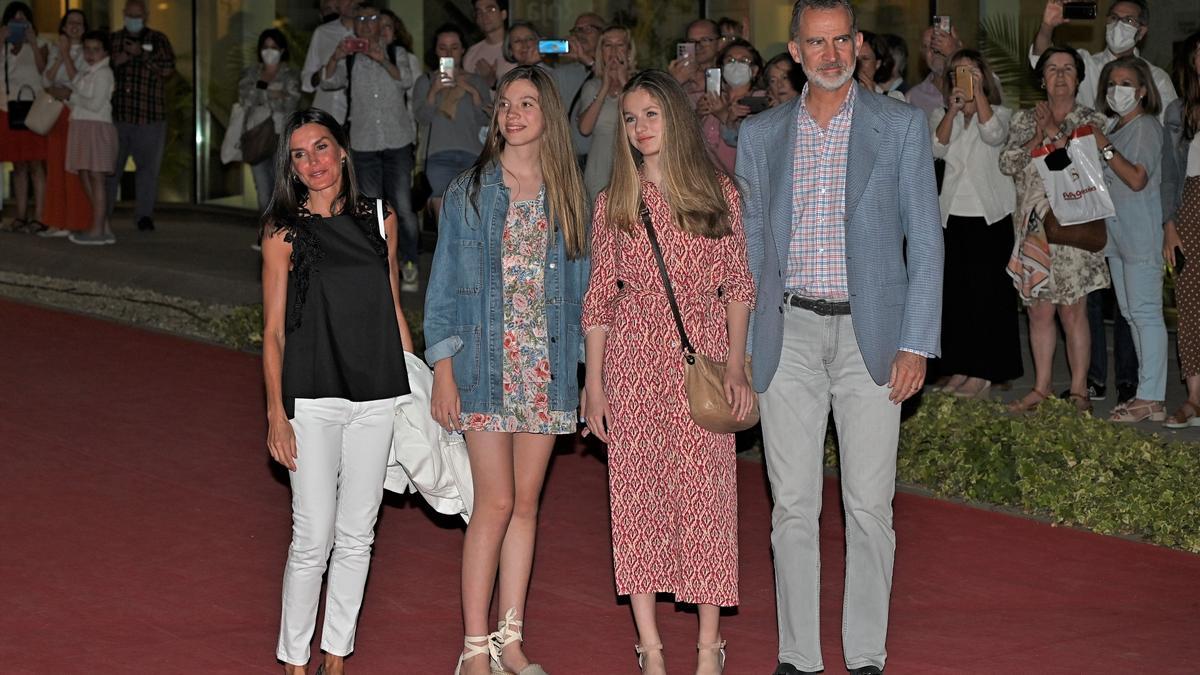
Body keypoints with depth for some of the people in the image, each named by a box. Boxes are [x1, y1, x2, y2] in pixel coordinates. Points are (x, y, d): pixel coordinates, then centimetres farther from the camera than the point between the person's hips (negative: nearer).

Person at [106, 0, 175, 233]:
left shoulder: (158, 40, 7)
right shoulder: (112, 40, 13)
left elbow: (168, 68, -6)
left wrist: (141, 54, -12)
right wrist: (114, 62, -8)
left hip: (149, 116, -1)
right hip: (116, 115, 1)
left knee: (148, 165, 1)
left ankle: (144, 215, 9)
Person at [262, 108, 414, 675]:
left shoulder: (379, 219, 8)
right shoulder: (284, 231, -1)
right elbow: (273, 330, -1)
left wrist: (418, 389, 11)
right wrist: (276, 412, -7)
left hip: (377, 398, 3)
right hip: (313, 398, -3)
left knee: (357, 536, 8)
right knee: (313, 538, -4)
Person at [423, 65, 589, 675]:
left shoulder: (567, 194, 8)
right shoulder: (469, 191, 1)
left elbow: (579, 282, 12)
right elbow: (444, 284, 2)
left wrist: (587, 366, 6)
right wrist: (442, 370, -5)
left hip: (547, 367, 3)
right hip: (485, 366, -3)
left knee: (526, 503, 6)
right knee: (495, 504, -7)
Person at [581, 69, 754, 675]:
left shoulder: (717, 192, 4)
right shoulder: (615, 201, 7)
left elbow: (737, 285, 5)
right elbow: (599, 294, 7)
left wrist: (737, 368, -4)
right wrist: (593, 383, 3)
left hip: (701, 355, -1)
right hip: (631, 357, 1)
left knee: (704, 492, -2)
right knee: (635, 491, 0)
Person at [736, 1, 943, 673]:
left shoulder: (901, 125, 3)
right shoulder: (761, 135, 10)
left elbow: (925, 241, 1)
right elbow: (750, 249, 13)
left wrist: (916, 342, -7)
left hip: (870, 333, -2)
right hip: (789, 334, 2)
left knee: (870, 505, 0)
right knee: (793, 506, 3)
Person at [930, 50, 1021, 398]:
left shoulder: (999, 113, 5)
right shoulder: (941, 115, 13)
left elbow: (993, 134, -18)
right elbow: (937, 148, -6)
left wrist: (978, 92, -16)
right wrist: (953, 109, -14)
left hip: (990, 215, -3)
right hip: (953, 214, 3)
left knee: (987, 291, -6)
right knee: (955, 292, 2)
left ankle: (983, 373, -3)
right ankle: (959, 369, 8)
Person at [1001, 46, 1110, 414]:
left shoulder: (1092, 121, 4)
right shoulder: (1024, 121, 12)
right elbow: (1007, 164, 1)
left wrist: (1055, 132, -10)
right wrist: (1038, 137, -9)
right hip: (1034, 228, 3)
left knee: (1073, 311, -3)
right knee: (1039, 310, 6)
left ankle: (1078, 389, 5)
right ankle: (1041, 387, 15)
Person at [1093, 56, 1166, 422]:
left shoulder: (1146, 126, -9)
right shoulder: (1113, 126, 16)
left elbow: (1137, 179, -19)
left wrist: (1105, 147, -18)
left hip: (1141, 234, -10)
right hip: (1116, 233, 10)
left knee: (1145, 313, -9)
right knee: (1131, 314, 11)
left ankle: (1152, 399, -9)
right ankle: (1147, 391, 16)